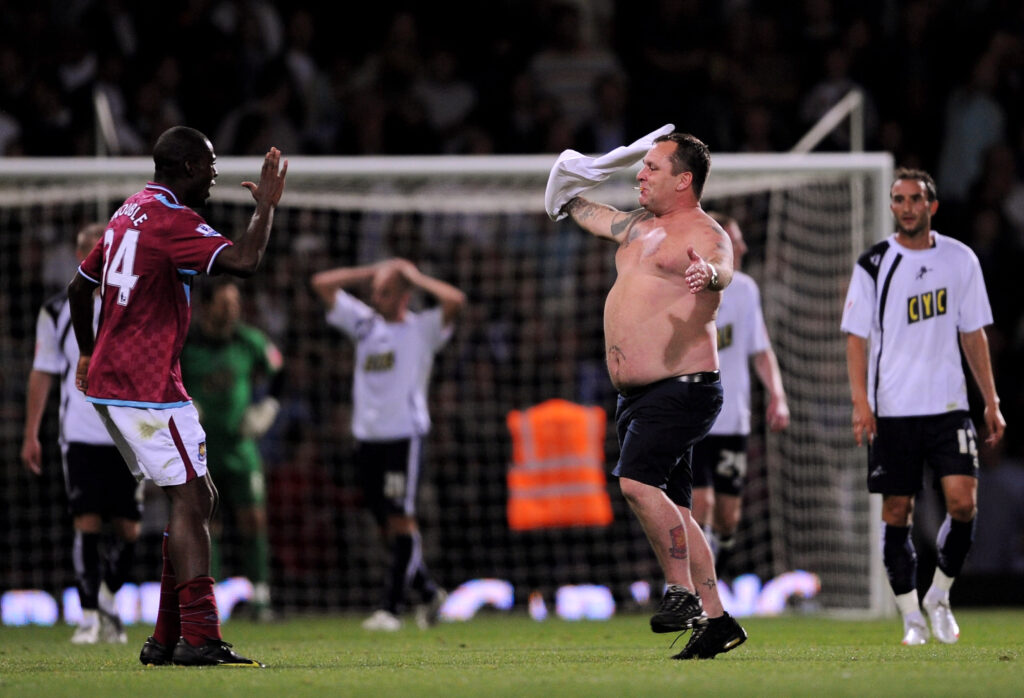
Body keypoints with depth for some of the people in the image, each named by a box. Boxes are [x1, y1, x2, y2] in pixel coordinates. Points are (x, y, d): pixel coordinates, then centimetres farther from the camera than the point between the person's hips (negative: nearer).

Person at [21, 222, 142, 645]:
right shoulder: (57, 312, 5)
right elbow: (42, 373, 10)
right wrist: (31, 435, 7)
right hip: (80, 434, -1)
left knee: (128, 528, -1)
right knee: (86, 523, -10)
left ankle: (108, 598, 23)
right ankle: (90, 616, -3)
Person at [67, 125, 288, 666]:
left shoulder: (129, 213, 16)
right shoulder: (172, 220, -14)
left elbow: (79, 286, 26)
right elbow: (243, 261, -28)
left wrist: (87, 352, 37)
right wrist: (266, 205, -12)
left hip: (108, 379, 10)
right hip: (147, 387, -10)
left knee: (196, 500, 12)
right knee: (191, 499, -11)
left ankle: (167, 640, 11)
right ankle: (199, 638, -19)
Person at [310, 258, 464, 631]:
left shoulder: (423, 329, 1)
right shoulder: (365, 323, 14)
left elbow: (455, 300, -17)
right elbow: (322, 283, 16)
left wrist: (414, 276, -6)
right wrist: (372, 272, 10)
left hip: (405, 434, -6)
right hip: (367, 435, 6)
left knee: (401, 520, -10)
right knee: (386, 525, 7)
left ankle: (392, 607, -12)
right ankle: (428, 592, 22)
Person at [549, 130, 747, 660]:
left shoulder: (704, 235, -10)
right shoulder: (639, 226, 17)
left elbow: (722, 269, -33)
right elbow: (588, 215, 38)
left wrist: (709, 275, -55)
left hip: (681, 388, -9)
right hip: (637, 396, 9)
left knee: (637, 480, -26)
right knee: (670, 510, 7)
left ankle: (682, 592, -20)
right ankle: (716, 620, 10)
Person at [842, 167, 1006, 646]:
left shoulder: (961, 260, 7)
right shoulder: (873, 265, 0)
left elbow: (973, 335, 13)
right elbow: (857, 338, -1)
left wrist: (991, 402, 10)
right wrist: (860, 402, -12)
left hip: (948, 407, 1)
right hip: (892, 411, -1)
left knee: (963, 503, -12)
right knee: (897, 514, 1)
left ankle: (939, 596, 10)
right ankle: (911, 618, 12)